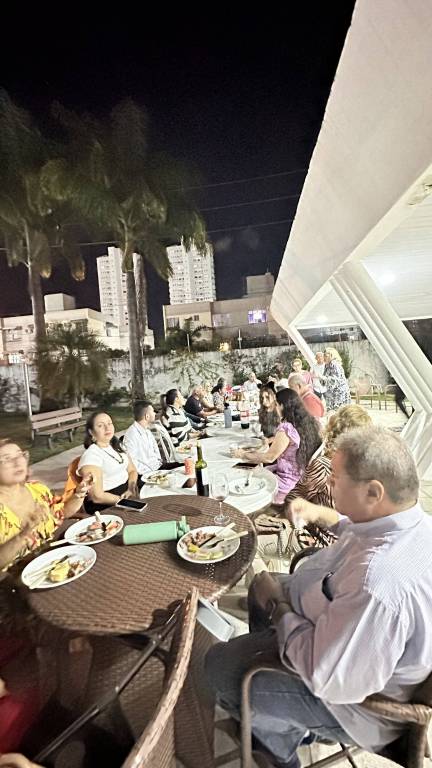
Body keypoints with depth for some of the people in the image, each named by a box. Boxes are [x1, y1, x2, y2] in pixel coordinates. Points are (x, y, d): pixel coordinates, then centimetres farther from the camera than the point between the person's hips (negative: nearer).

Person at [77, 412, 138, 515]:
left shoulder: (117, 446, 9)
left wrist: (131, 489, -7)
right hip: (105, 508, -7)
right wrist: (123, 499, -11)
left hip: (127, 494, 7)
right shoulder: (91, 455, -16)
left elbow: (132, 470, 12)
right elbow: (97, 497, -19)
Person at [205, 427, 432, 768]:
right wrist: (325, 514, 4)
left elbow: (328, 679, -30)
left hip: (353, 696, -8)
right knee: (263, 584, 21)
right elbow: (368, 531, 11)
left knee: (219, 665, 2)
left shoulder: (378, 584, -42)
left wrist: (278, 605, -18)